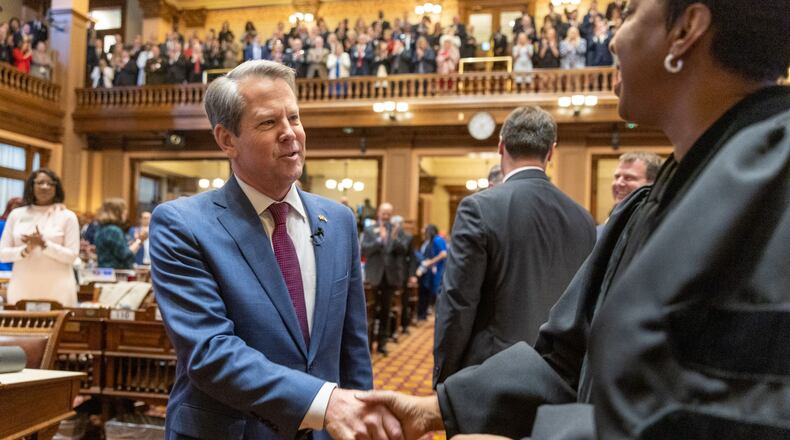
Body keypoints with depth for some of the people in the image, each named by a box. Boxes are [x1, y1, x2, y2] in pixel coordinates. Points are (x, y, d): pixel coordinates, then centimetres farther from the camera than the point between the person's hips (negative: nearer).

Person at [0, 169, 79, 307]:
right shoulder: (16, 215, 9)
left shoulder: (67, 216, 2)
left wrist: (44, 244, -16)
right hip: (22, 288, 2)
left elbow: (72, 255, -4)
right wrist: (25, 250, -11)